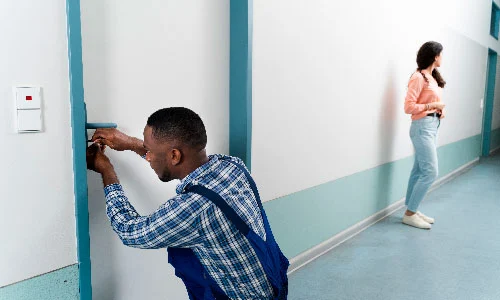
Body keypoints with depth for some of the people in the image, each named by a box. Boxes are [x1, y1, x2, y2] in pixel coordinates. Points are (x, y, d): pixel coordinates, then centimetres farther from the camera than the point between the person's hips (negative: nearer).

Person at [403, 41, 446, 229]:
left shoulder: (432, 77, 14)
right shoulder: (419, 77, -12)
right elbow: (409, 107, -17)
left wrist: (438, 111, 5)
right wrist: (432, 106, -16)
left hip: (432, 126, 9)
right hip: (422, 127, -9)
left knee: (419, 171, 10)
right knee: (431, 172, -8)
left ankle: (411, 210, 18)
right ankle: (410, 213, 1)